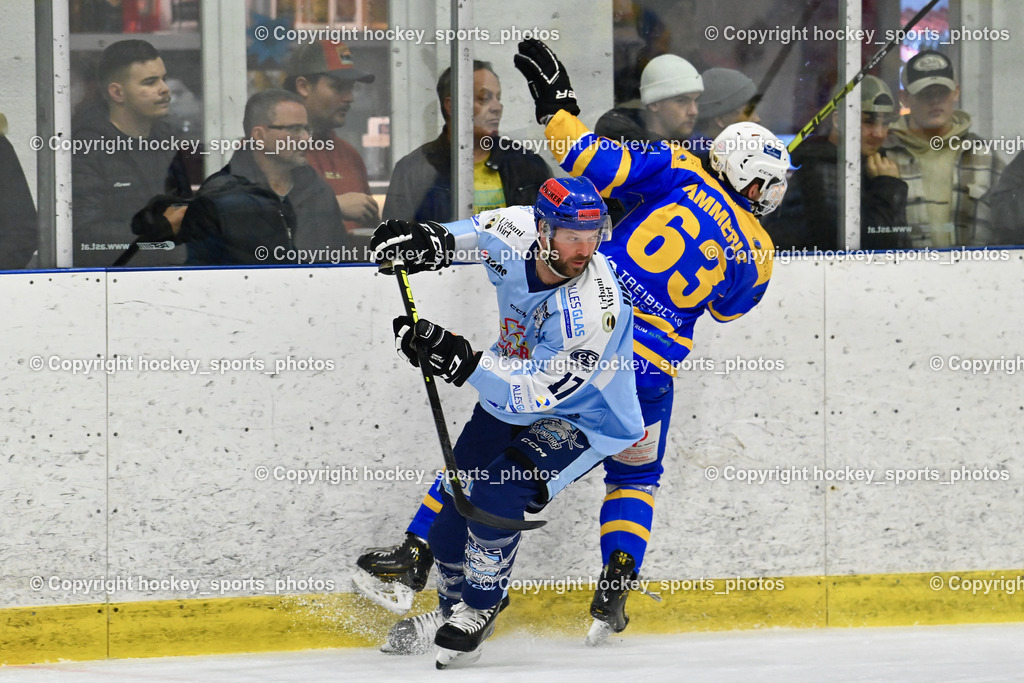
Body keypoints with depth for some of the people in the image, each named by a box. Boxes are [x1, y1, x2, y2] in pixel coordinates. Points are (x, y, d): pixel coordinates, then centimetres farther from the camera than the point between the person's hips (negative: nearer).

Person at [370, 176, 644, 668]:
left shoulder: (592, 309, -38)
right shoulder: (517, 236, -20)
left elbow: (538, 392, -38)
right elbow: (489, 226, 8)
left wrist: (465, 364, -48)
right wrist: (437, 240, -6)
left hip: (582, 419, -7)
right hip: (515, 392, 7)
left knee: (496, 497, -25)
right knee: (457, 499, 7)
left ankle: (480, 608, -1)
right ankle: (449, 609, 33)